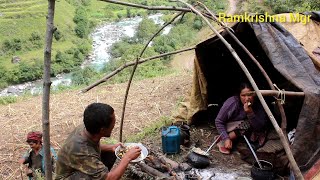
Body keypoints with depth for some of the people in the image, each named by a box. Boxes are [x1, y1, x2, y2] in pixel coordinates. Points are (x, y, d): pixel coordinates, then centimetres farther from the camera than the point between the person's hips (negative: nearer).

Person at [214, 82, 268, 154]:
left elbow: (260, 127, -26)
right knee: (248, 125, -31)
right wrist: (226, 138, -27)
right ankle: (222, 142, -20)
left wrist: (250, 113, -40)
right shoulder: (232, 102, -29)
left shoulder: (258, 105, -21)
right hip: (229, 127, -4)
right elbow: (218, 121, -20)